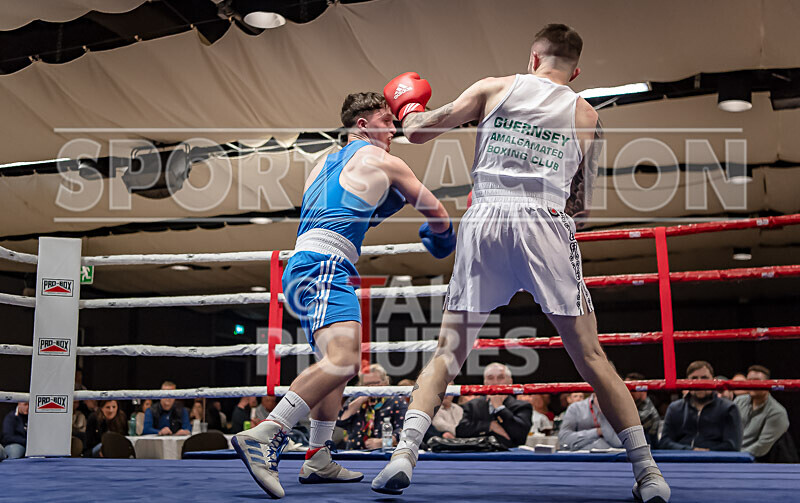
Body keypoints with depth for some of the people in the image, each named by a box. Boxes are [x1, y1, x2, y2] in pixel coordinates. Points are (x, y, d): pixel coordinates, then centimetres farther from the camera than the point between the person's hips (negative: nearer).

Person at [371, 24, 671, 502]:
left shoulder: (494, 88, 15)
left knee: (449, 352, 8)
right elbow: (582, 204, 17)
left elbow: (418, 132, 15)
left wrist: (407, 104, 36)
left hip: (485, 219, 0)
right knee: (591, 356, 5)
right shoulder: (586, 114, 18)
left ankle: (405, 452, -4)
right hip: (547, 223, 0)